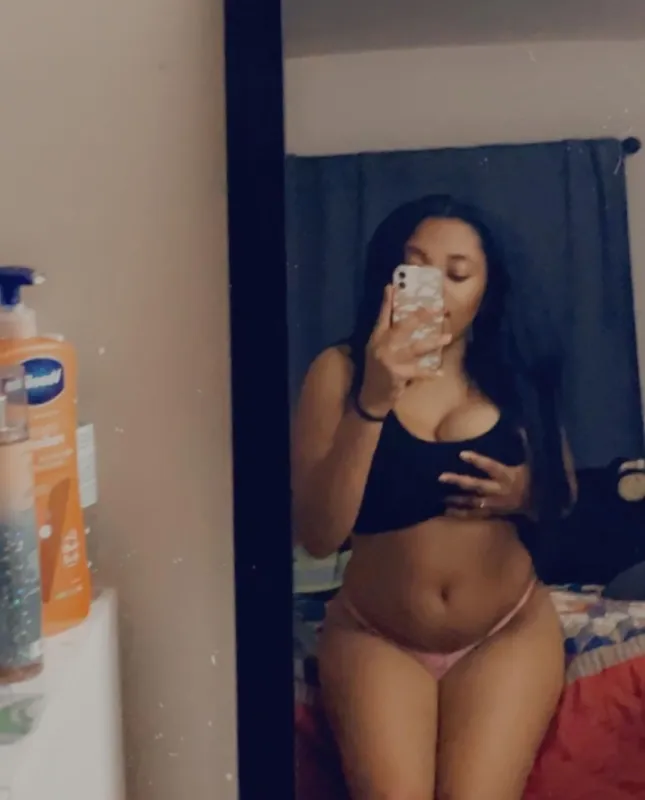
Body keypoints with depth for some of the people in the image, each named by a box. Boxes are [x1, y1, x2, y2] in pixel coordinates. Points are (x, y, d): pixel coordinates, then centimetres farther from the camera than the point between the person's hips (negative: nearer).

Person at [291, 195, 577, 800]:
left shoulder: (516, 371, -2)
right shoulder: (341, 370, -9)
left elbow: (565, 500, 12)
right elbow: (317, 536, -18)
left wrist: (524, 496, -11)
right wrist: (372, 403, -27)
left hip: (509, 632, 1)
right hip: (375, 636, -1)